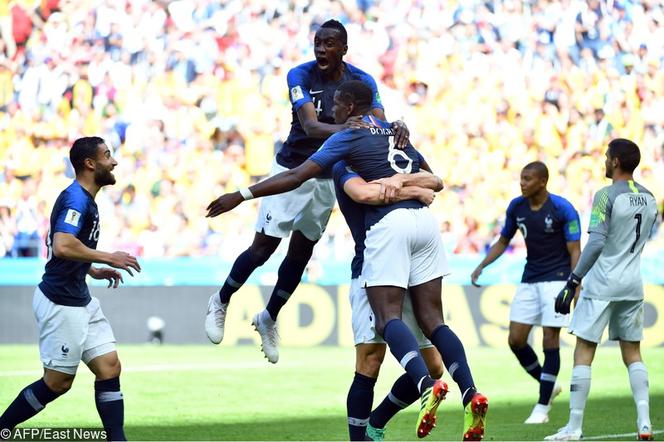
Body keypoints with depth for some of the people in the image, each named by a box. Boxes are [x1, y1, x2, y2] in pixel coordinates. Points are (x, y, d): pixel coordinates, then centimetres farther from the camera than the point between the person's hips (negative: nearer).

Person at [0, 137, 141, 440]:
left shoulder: (85, 199, 14)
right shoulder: (76, 198, -17)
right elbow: (63, 246, -31)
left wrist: (95, 271, 14)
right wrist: (108, 258, -23)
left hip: (80, 300, 10)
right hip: (60, 303, -10)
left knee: (109, 368, 2)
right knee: (58, 383, 0)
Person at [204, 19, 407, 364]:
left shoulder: (362, 83, -9)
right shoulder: (300, 76, -18)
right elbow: (310, 126, -32)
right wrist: (343, 129, -52)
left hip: (327, 177, 3)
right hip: (292, 170, -3)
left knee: (301, 252, 11)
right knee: (262, 248, -3)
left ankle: (269, 319, 31)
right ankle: (221, 302, 22)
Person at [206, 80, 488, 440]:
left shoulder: (348, 137, 2)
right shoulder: (395, 130, 22)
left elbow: (297, 177, -4)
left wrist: (242, 195, -2)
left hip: (389, 224, -6)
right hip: (424, 220, 6)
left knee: (387, 317, -9)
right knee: (431, 318, 6)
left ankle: (427, 385, -33)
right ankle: (471, 395, -9)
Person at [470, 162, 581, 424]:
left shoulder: (562, 209, -13)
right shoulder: (516, 207, 2)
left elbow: (574, 250, -10)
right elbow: (503, 241, 16)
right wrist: (481, 266, 4)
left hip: (556, 279, -6)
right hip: (529, 280, 6)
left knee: (550, 340, -8)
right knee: (515, 340, 0)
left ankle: (543, 407, 0)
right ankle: (549, 386, 21)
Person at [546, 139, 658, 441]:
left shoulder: (607, 196, -13)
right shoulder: (649, 199, 9)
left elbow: (596, 243, -20)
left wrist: (573, 282, -20)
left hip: (601, 286, -6)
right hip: (633, 286, 6)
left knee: (583, 353, -2)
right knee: (632, 353, 12)